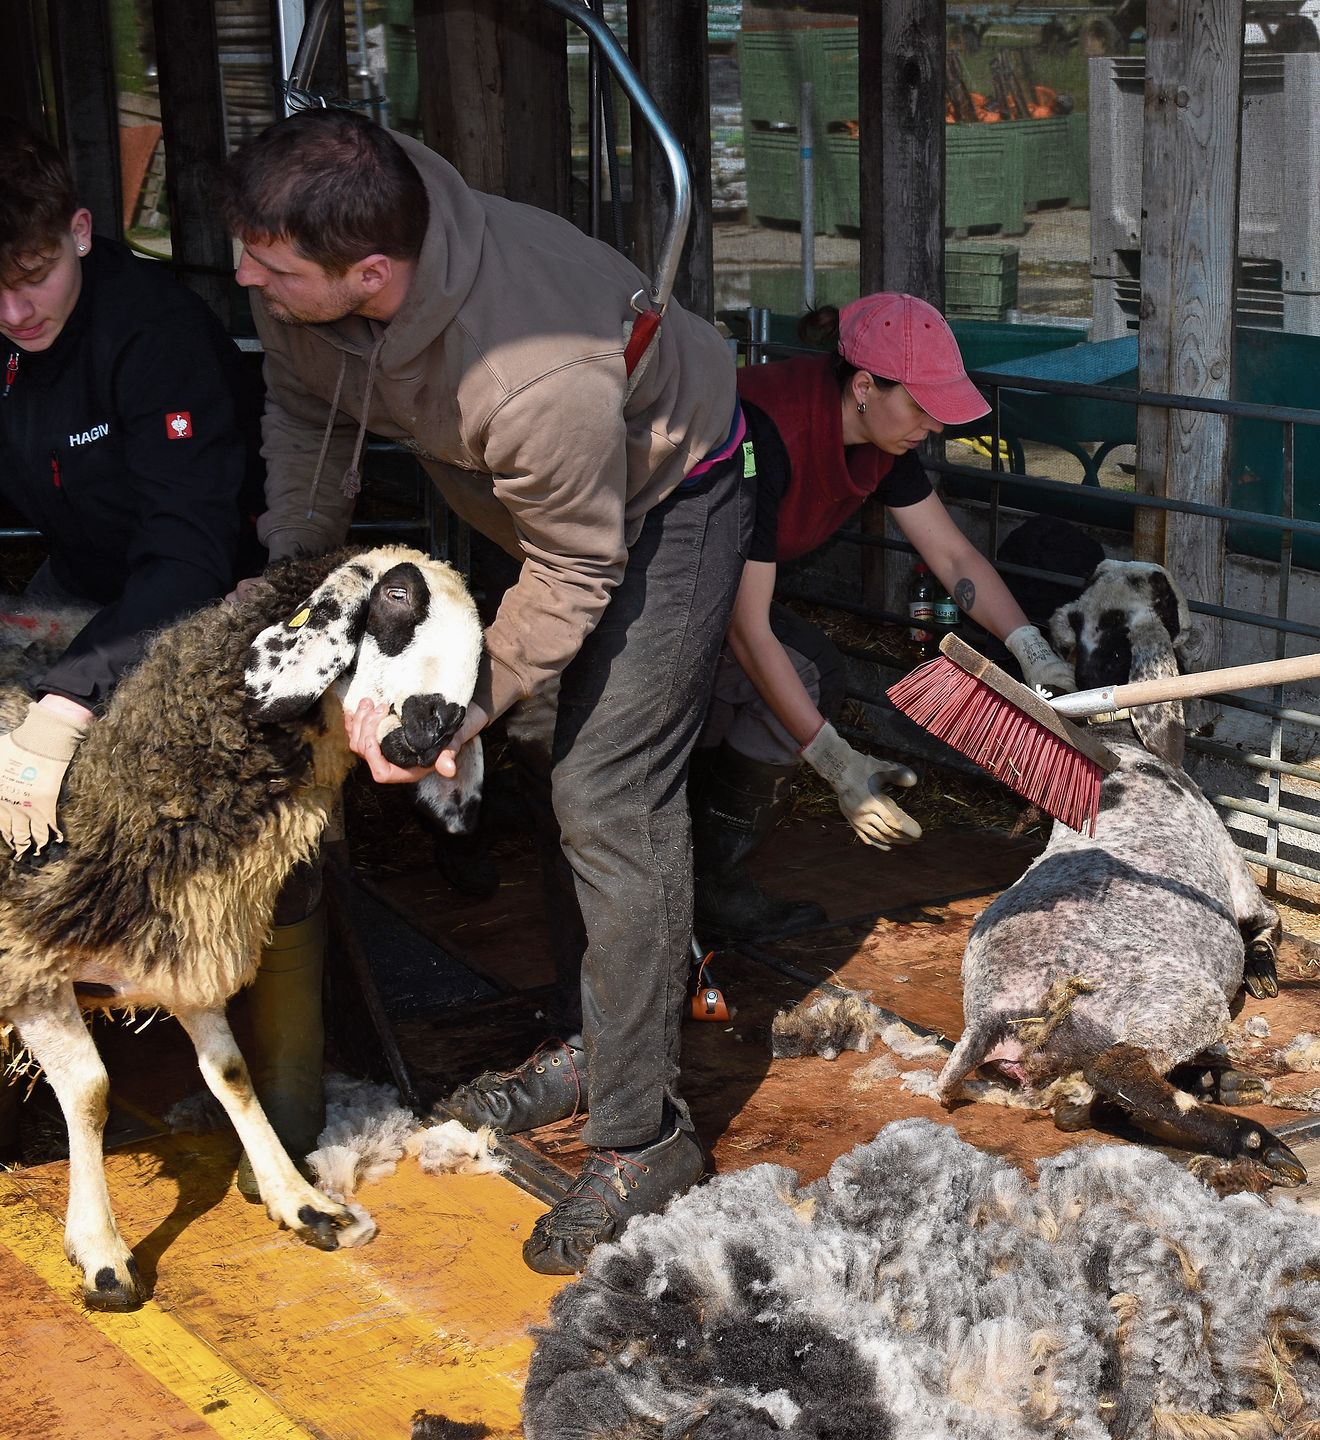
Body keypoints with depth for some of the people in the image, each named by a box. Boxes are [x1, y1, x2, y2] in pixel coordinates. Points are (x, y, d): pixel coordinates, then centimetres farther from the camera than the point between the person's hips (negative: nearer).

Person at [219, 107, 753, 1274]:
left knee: (608, 805, -13)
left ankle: (643, 1140, -1)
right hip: (538, 498, 8)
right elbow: (307, 409, -4)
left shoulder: (540, 378, -46)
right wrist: (287, 576, -5)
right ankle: (603, 1041, 37)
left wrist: (455, 709, -30)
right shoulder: (303, 274, -25)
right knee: (556, 770, 18)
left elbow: (573, 578, -29)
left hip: (666, 504, -8)